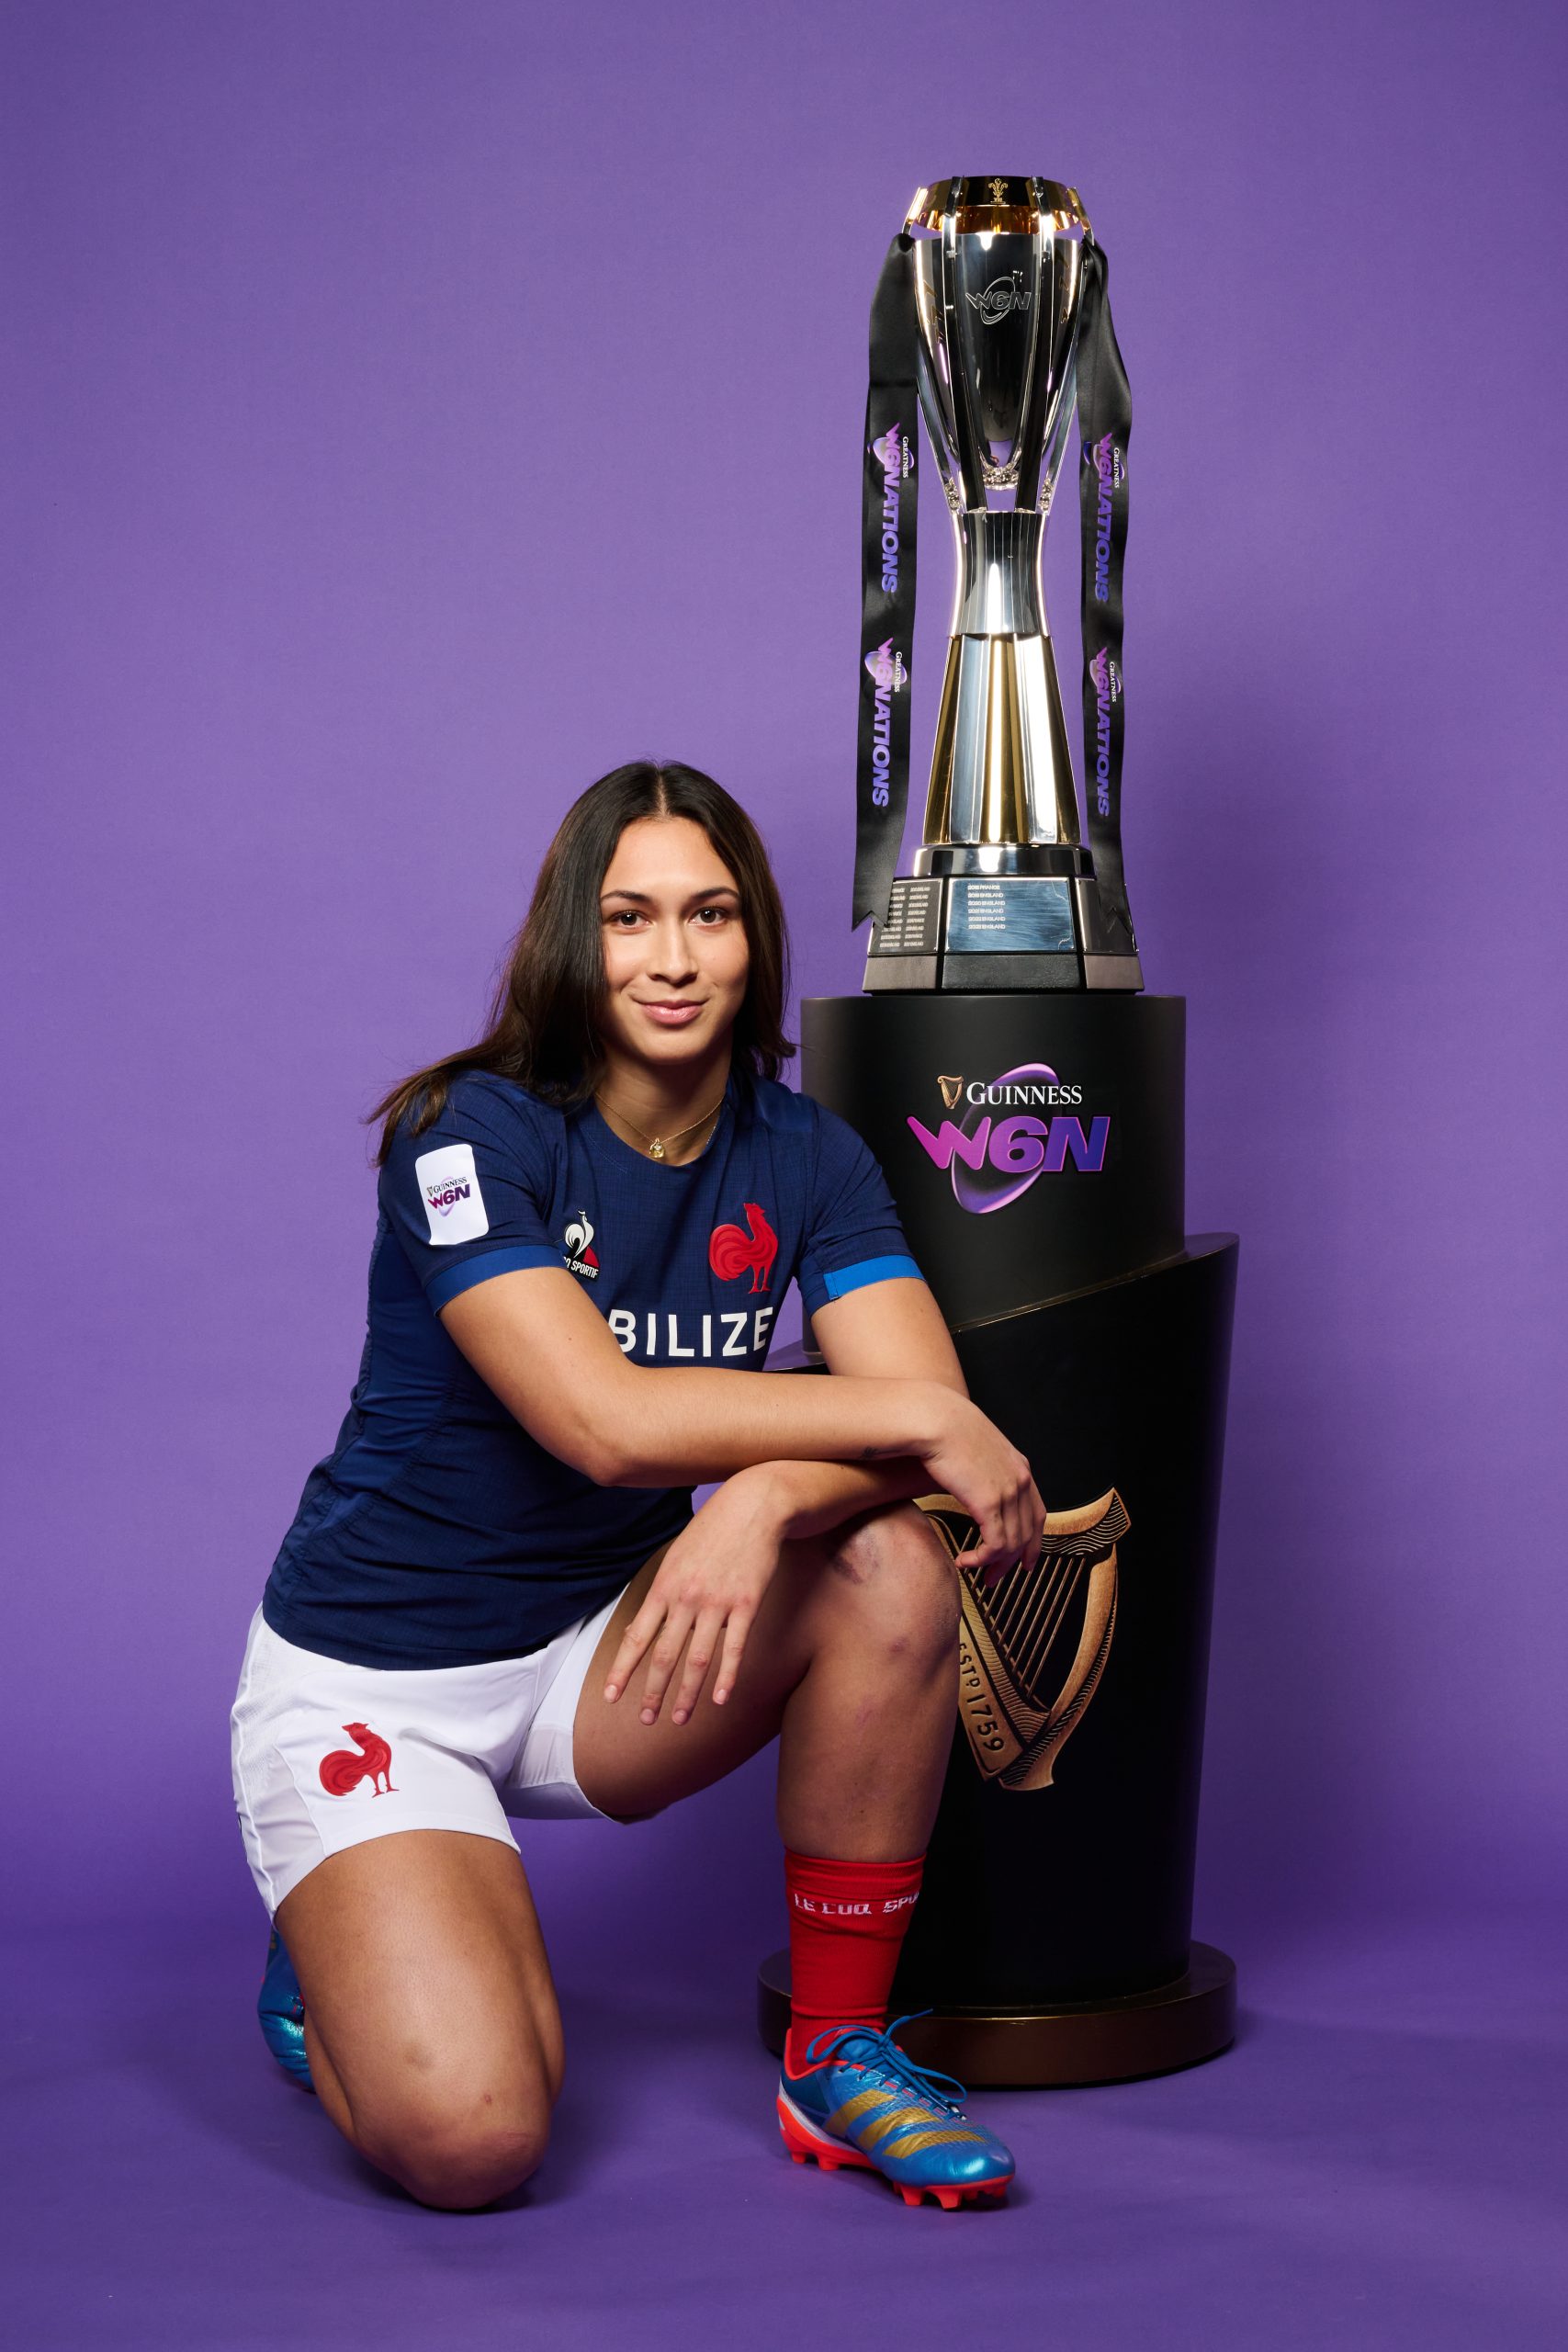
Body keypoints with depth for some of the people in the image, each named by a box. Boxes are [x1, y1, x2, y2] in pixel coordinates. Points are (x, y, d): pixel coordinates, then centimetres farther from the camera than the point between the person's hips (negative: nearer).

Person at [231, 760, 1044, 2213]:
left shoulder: (805, 1159, -3)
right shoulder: (473, 1135, -17)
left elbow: (935, 1423, -15)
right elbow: (604, 1419, -30)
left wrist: (768, 1498, -36)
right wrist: (917, 1413, -28)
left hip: (602, 1653, 5)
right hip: (373, 1678, -4)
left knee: (893, 1571, -24)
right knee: (468, 2138, -22)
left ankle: (839, 2054, -7)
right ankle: (340, 1957, 15)